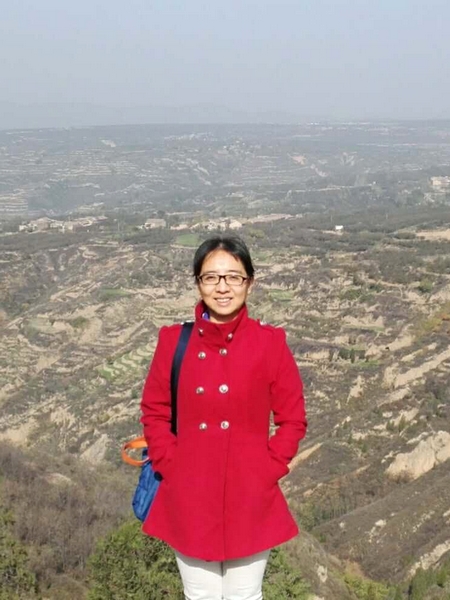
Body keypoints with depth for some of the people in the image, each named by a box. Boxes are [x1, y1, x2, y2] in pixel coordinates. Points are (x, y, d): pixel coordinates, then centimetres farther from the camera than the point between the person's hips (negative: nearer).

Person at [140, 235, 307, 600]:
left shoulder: (270, 342, -9)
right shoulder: (174, 341, -5)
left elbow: (293, 419, -1)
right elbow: (154, 412, 5)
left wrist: (266, 472, -9)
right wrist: (172, 469, -4)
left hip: (250, 500, -1)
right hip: (189, 499, 1)